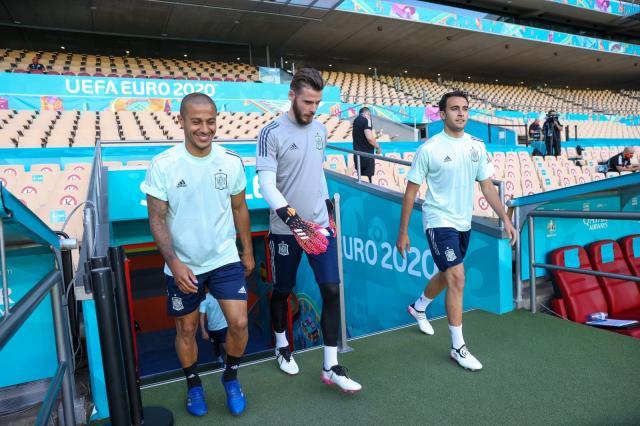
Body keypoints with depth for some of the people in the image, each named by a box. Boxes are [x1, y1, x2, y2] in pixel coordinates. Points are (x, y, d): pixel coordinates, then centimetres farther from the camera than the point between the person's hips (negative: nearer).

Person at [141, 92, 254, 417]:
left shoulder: (231, 161, -6)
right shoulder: (163, 165, -13)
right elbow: (157, 219, -11)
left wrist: (248, 251, 10)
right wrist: (174, 263, -21)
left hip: (225, 259, 1)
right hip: (183, 266, -1)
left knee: (239, 323, -5)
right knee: (186, 329, 14)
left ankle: (230, 378, 26)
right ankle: (193, 384, 41)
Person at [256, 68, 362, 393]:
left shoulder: (320, 130, 7)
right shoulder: (272, 133, -11)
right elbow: (266, 184, -17)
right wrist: (294, 219, -26)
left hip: (320, 225, 5)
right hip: (285, 229, -4)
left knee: (332, 289, -1)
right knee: (282, 290, 12)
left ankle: (331, 367, 11)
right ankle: (282, 346, 39)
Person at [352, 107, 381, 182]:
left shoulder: (356, 120, 15)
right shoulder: (366, 120, -11)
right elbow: (369, 137, -24)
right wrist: (378, 147, -10)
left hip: (357, 154, 8)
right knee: (366, 179, -3)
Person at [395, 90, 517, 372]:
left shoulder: (477, 146, 2)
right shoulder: (429, 149, -12)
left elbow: (487, 186, 9)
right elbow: (411, 191, -8)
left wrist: (505, 219, 3)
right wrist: (403, 232, -8)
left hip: (464, 223, 6)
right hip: (439, 222, -6)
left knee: (446, 275, 20)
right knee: (457, 279, -12)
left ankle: (418, 308, 49)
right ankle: (458, 347, 4)